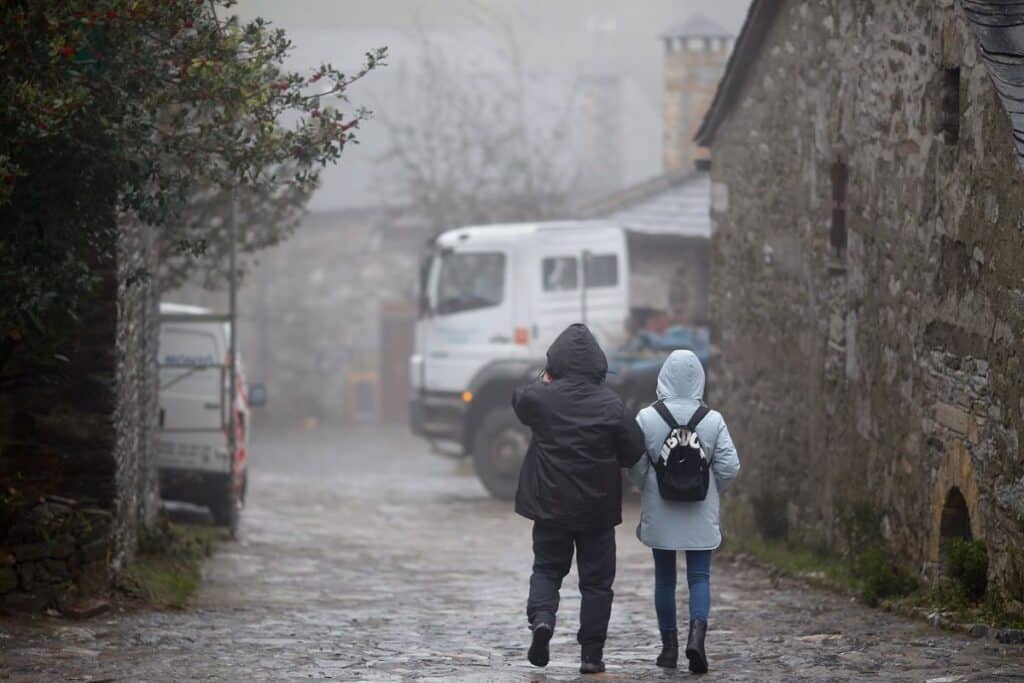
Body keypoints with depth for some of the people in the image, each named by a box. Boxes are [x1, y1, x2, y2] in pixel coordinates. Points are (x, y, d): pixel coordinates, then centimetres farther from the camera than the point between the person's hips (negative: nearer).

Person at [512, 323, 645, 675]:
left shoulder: (541, 398, -8)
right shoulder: (610, 405, -12)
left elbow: (518, 400, 16)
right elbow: (635, 451, -5)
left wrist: (546, 381, 30)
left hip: (550, 506, 1)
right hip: (597, 510, -1)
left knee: (547, 569, 16)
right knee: (596, 580, 9)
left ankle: (541, 617, -12)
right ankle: (591, 653, 9)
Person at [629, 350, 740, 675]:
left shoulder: (647, 418, -9)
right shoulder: (713, 421, -7)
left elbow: (635, 465, -7)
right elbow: (729, 467, -7)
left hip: (659, 513, 0)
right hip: (701, 515, 0)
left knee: (664, 578, 12)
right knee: (699, 577, 4)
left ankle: (669, 645, 17)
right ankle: (697, 631, -19)